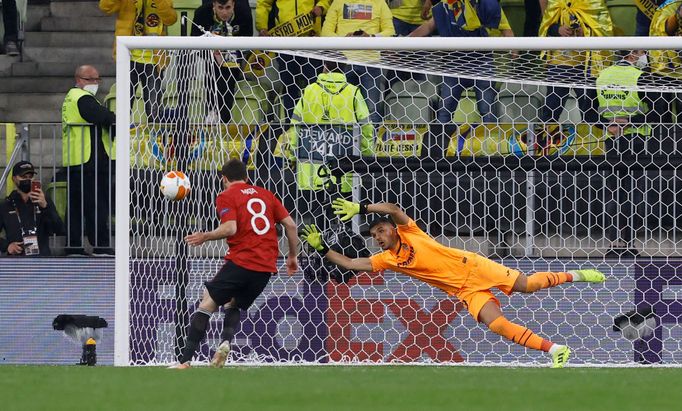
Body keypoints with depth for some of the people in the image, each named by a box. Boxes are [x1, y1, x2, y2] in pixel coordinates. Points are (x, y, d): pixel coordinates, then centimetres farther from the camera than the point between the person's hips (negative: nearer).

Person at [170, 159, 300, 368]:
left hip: (240, 262, -5)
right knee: (233, 306, 23)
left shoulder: (226, 196, 1)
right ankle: (225, 341, -7)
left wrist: (205, 237, 0)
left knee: (207, 305, 2)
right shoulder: (265, 194, 17)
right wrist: (292, 256, 22)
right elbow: (290, 225, 13)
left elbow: (230, 228, -15)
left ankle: (185, 360, -7)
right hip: (266, 267, 5)